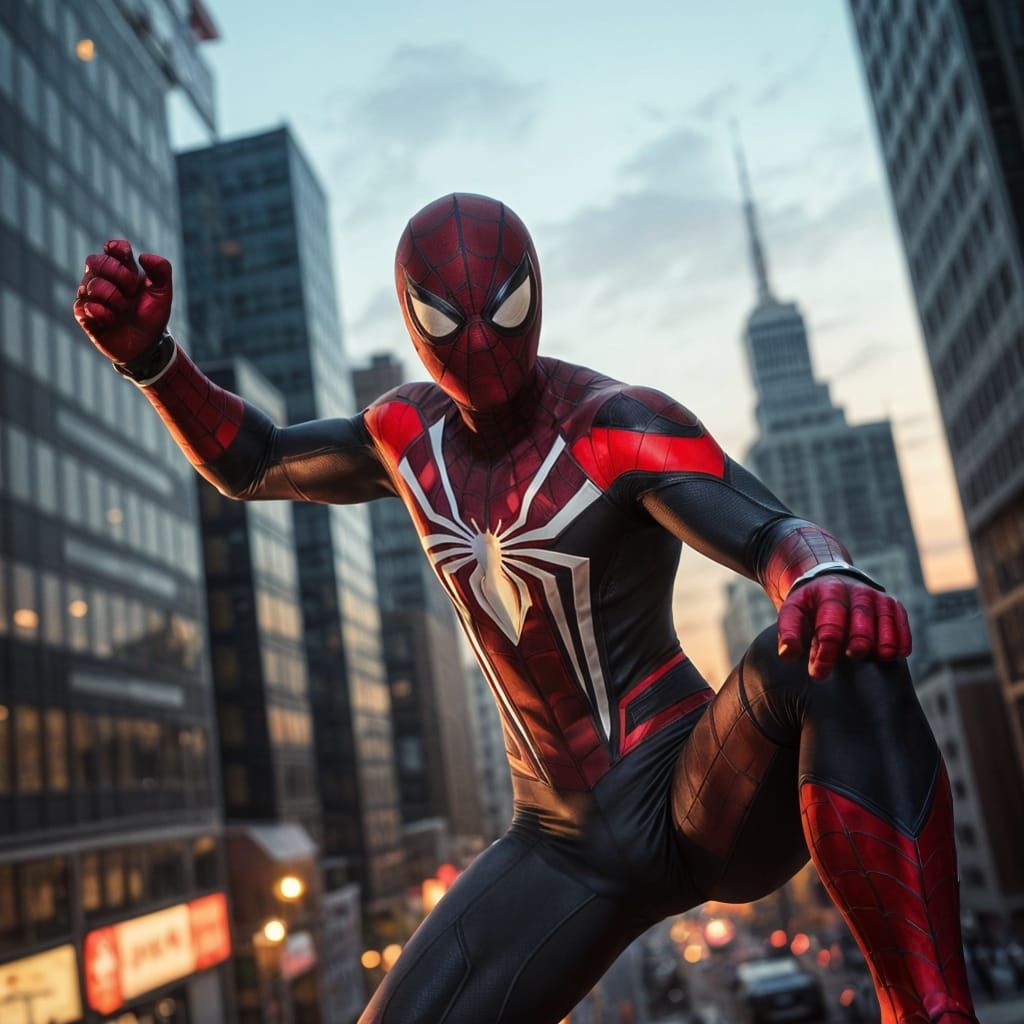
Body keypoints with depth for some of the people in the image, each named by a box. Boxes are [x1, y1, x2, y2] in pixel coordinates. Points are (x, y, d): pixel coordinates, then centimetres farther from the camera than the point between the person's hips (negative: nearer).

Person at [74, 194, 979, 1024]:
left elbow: (776, 533, -31)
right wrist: (149, 354, 1)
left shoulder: (623, 427, -16)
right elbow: (250, 464, 18)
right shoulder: (414, 432, 5)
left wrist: (827, 578, -56)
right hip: (571, 845, 5)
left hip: (711, 805, -5)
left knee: (835, 655, -37)